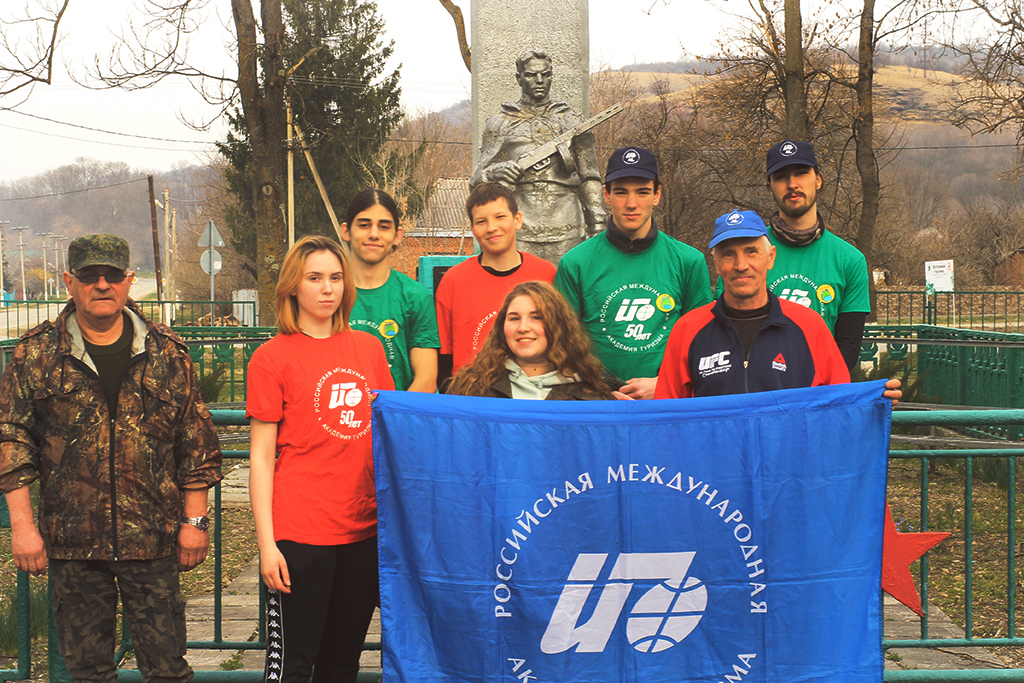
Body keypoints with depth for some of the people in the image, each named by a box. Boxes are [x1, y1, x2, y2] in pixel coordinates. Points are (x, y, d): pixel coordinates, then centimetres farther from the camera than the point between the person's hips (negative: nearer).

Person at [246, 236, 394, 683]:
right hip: (300, 531, -4)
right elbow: (261, 457, -4)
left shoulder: (368, 348, 10)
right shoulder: (272, 357, -2)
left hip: (364, 529, 5)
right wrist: (266, 541, -9)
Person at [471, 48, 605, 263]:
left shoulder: (571, 121, 14)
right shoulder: (499, 124, 11)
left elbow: (589, 179, 13)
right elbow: (477, 181, 8)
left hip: (566, 228, 1)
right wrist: (494, 172, -15)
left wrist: (598, 226, 5)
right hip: (520, 228, -1)